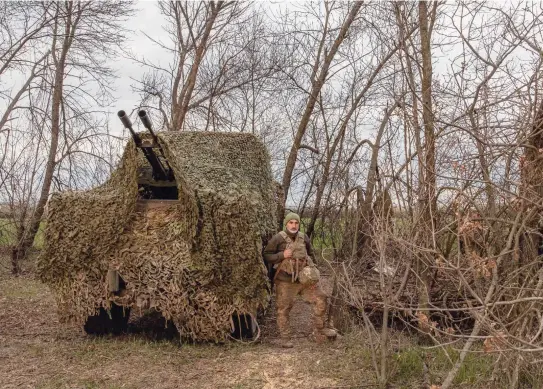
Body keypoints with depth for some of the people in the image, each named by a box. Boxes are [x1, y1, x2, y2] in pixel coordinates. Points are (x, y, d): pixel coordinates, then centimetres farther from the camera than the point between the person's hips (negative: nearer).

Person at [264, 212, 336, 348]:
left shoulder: (304, 238, 6)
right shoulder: (278, 238, -9)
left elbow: (310, 254, 20)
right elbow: (266, 256, -9)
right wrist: (282, 255, -21)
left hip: (305, 278, 5)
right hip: (285, 281, -5)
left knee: (320, 299, 3)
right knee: (284, 308, 1)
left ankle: (320, 329, 18)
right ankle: (284, 338, 14)